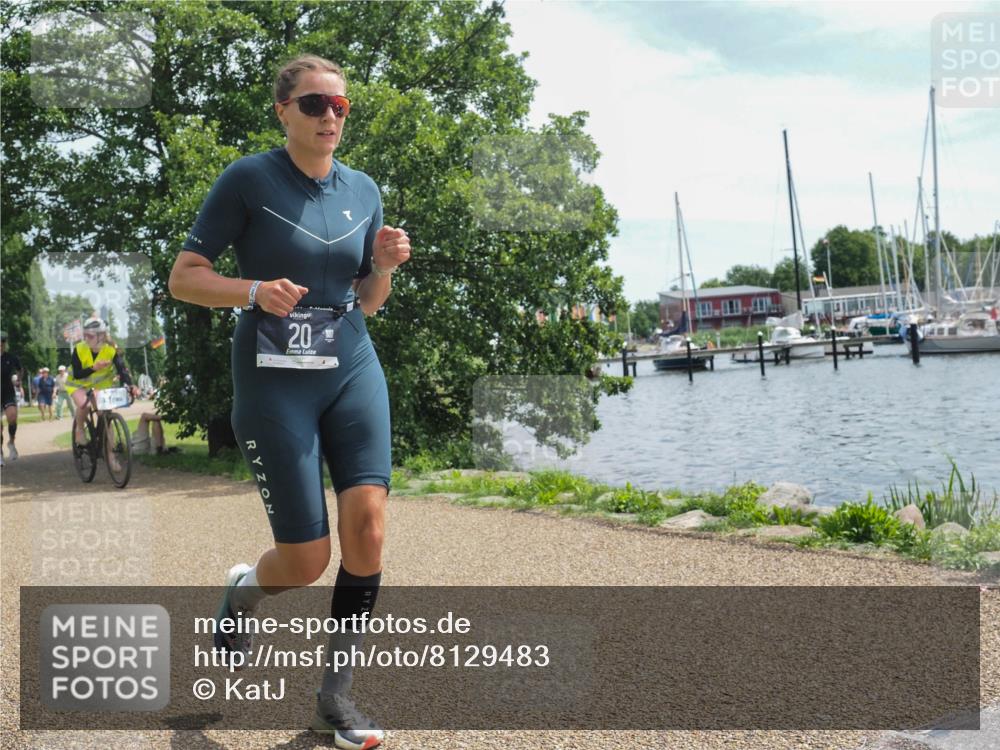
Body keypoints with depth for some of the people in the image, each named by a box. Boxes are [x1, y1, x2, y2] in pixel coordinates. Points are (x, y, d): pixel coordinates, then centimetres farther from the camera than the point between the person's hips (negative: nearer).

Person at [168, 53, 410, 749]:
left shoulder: (363, 190, 9)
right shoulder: (248, 179, -5)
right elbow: (182, 278, -4)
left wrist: (384, 266, -5)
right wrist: (253, 290, -22)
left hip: (353, 369, 4)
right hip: (275, 379, -4)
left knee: (368, 518, -13)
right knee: (308, 561, -4)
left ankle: (338, 690, 5)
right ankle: (242, 591, 34)